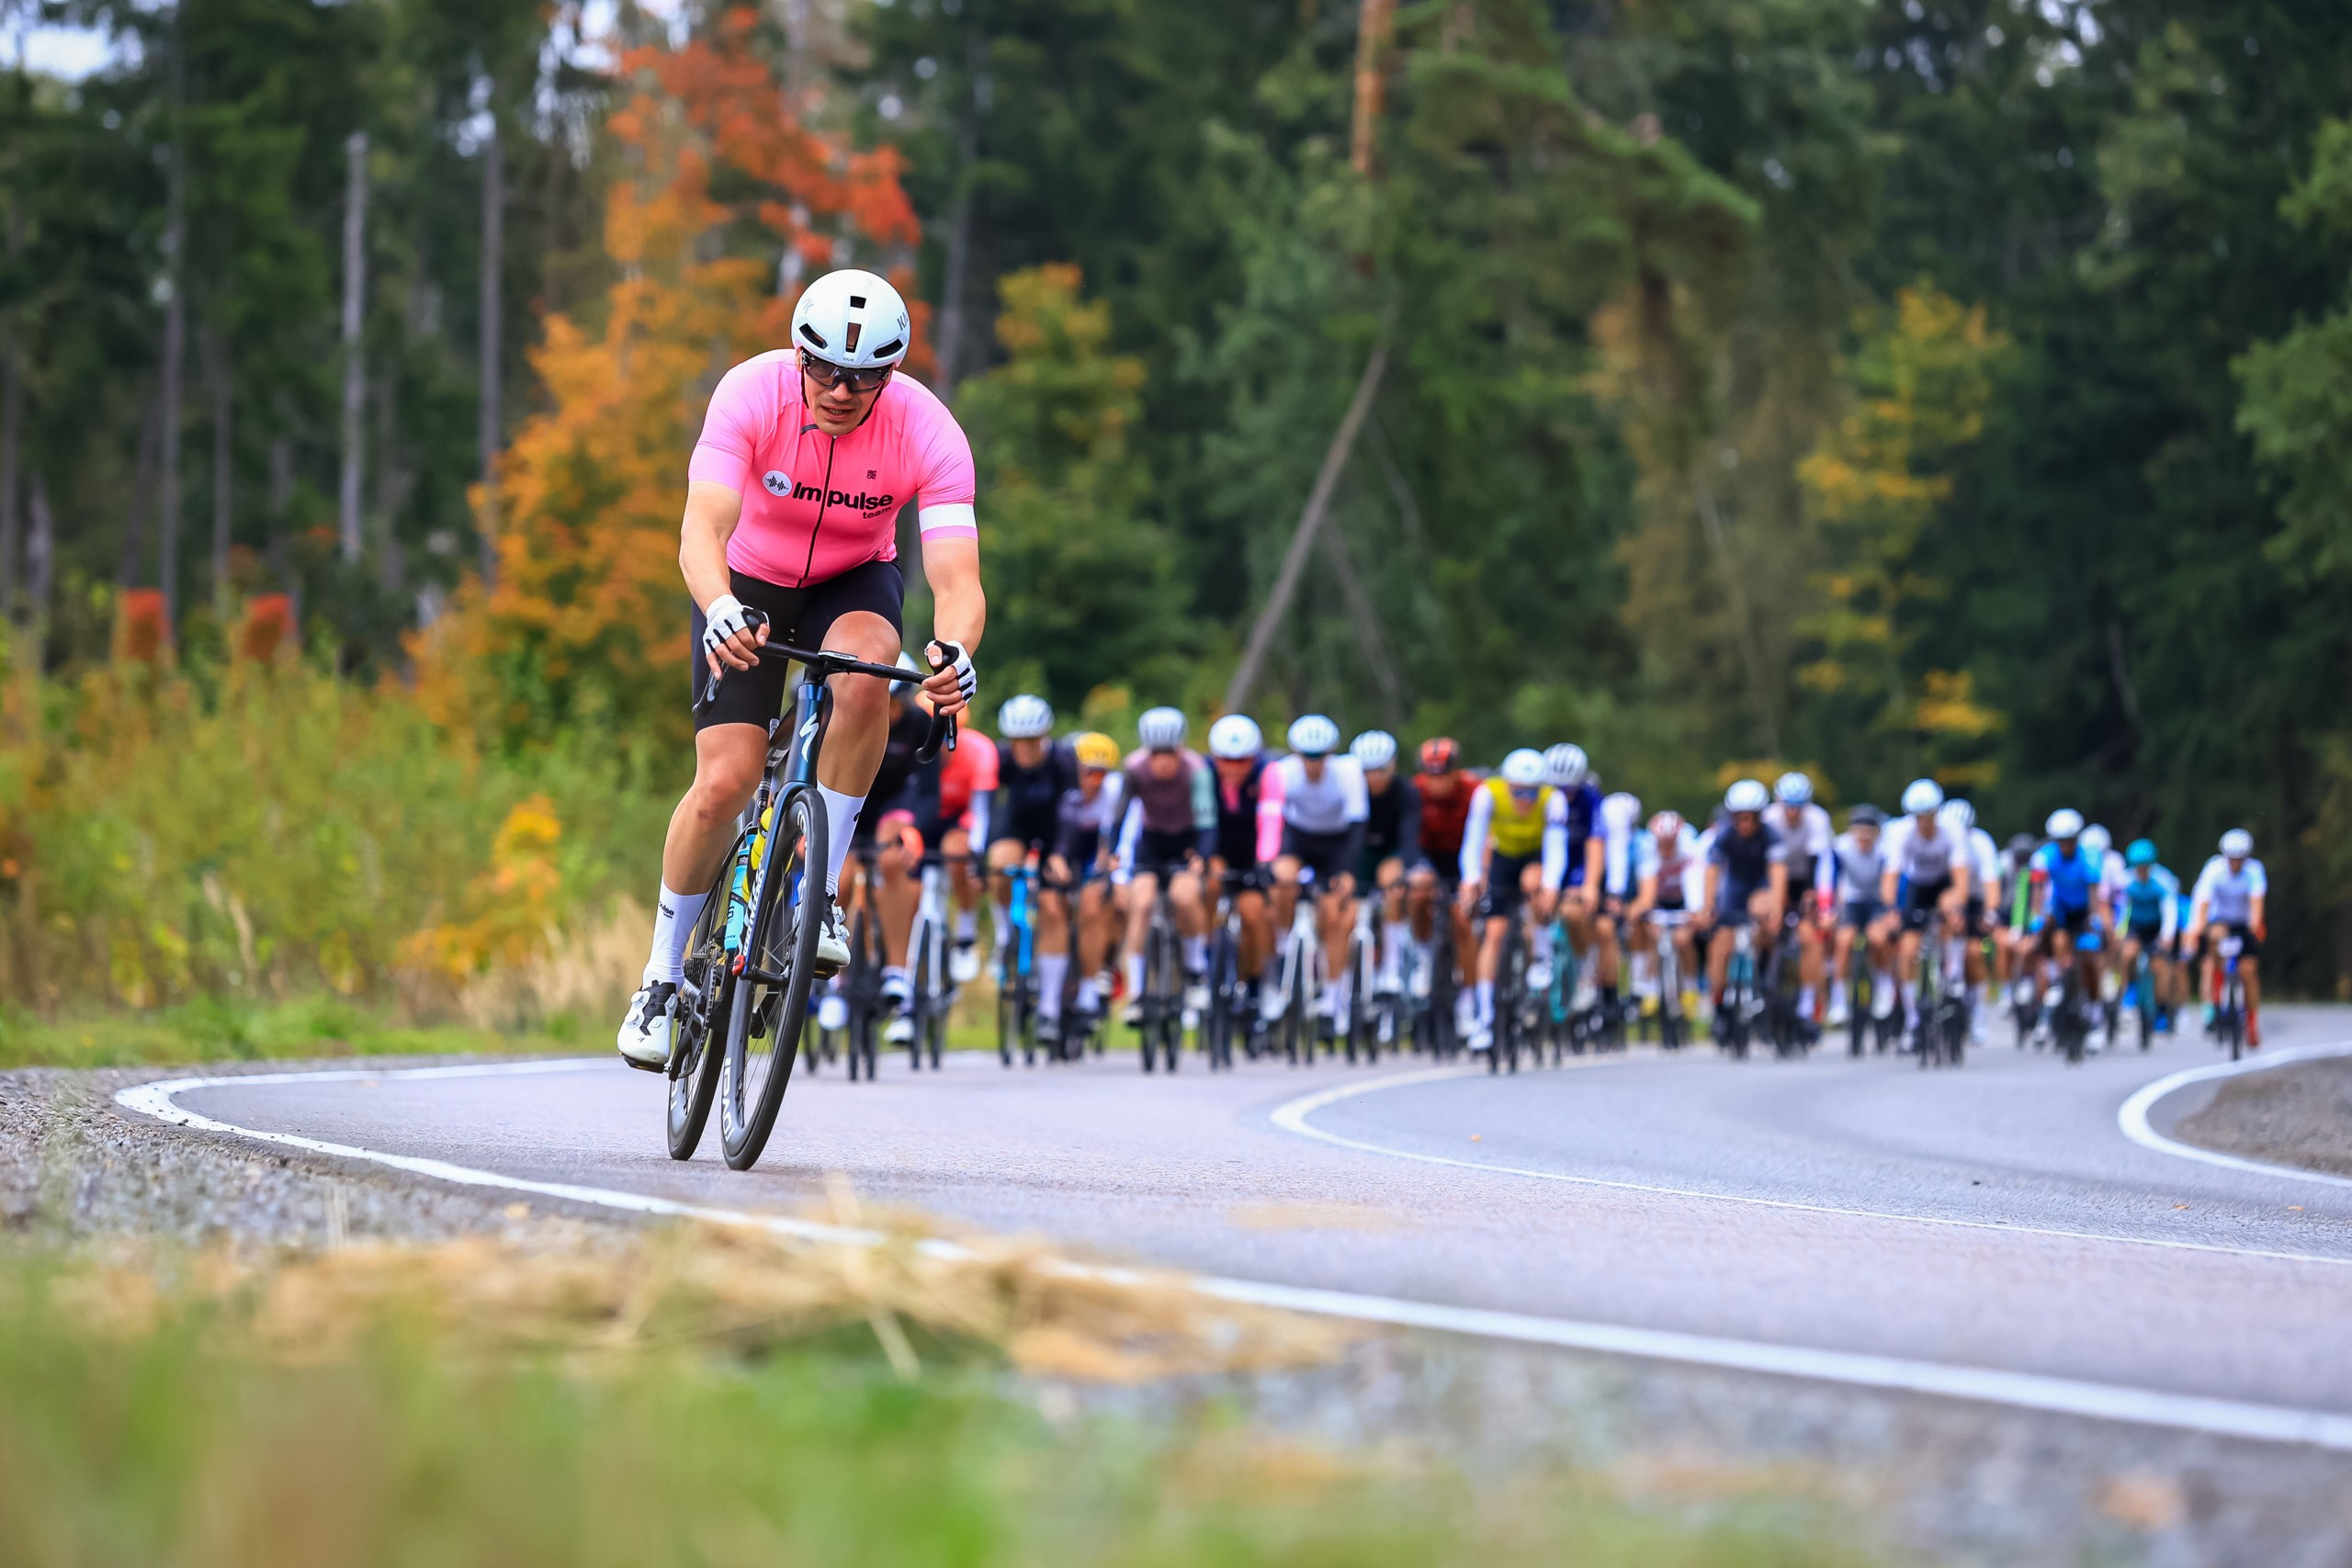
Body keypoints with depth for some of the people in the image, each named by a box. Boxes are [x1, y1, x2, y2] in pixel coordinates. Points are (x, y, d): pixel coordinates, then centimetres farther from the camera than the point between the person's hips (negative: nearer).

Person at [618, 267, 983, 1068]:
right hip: (746, 585, -1)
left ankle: (821, 888, -17)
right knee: (724, 782, -15)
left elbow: (956, 578, -34)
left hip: (854, 580, 1)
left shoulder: (929, 432, -27)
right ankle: (664, 972, 7)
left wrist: (955, 650, -57)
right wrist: (719, 610, -61)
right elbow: (701, 529, -40)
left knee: (864, 671, -35)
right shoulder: (752, 394, -30)